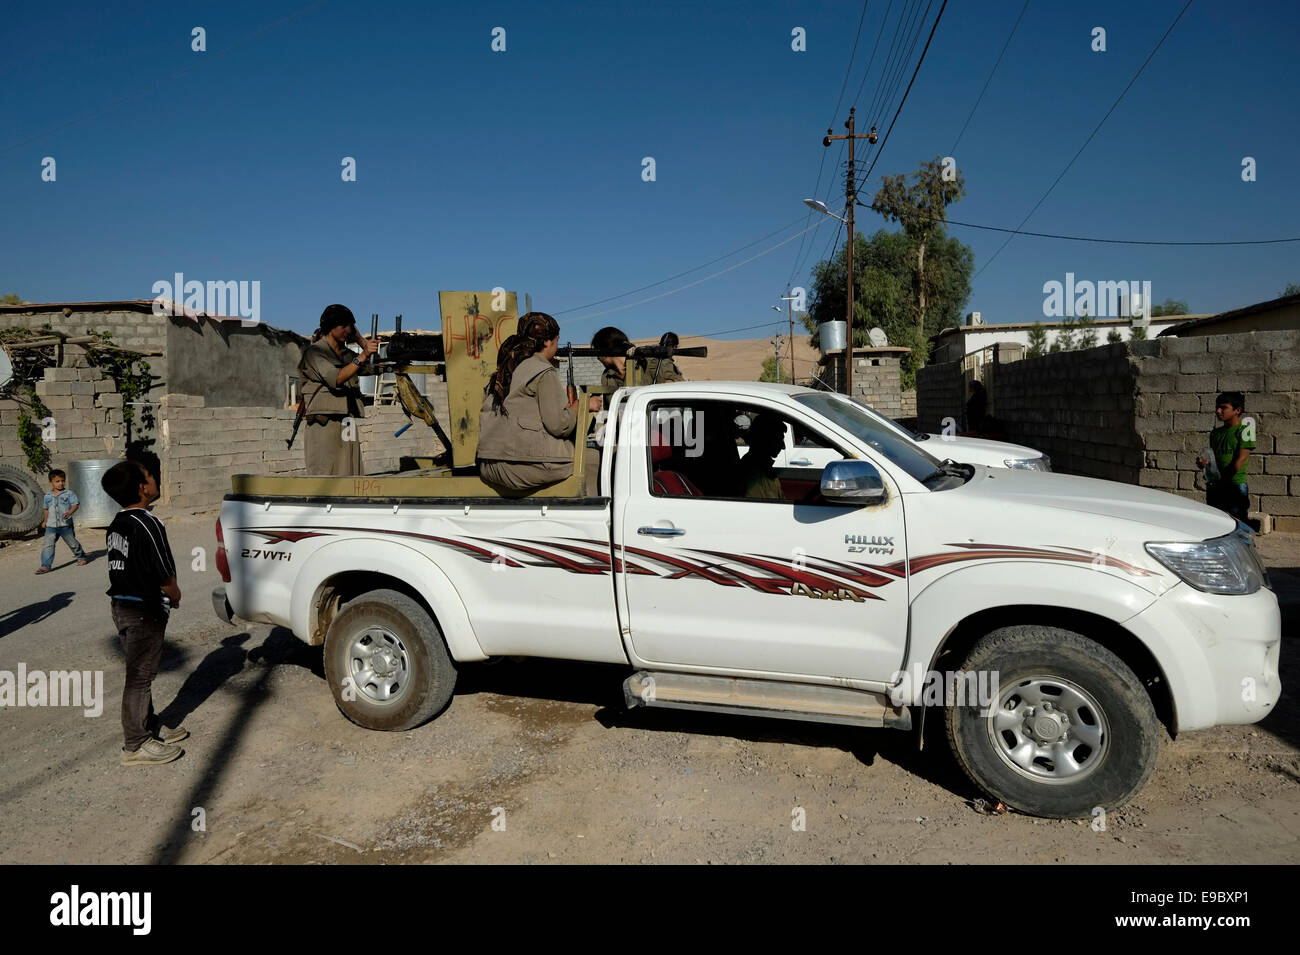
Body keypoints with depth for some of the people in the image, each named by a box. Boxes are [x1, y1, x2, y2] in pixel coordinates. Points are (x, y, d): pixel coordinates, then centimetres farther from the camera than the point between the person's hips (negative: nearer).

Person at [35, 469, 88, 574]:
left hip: (65, 525, -3)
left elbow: (75, 505, -10)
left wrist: (69, 513, -26)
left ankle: (81, 557, 32)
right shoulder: (48, 496, 8)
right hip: (51, 526, 3)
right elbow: (47, 509, 20)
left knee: (73, 543, 10)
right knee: (48, 545, -6)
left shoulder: (69, 493, -5)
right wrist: (45, 521, 23)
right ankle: (45, 566, -7)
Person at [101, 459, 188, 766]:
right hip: (143, 611, -9)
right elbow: (166, 578, -20)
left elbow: (126, 567, 14)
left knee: (142, 672, 20)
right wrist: (175, 597, 0)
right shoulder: (147, 525, -22)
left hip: (122, 605, 9)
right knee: (139, 676, 1)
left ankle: (150, 726, 35)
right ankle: (135, 746, 12)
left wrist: (166, 596, 12)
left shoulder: (117, 524, 7)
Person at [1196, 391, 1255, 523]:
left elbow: (1241, 460, -11)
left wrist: (1221, 481, -13)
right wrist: (1204, 462, -4)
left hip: (1236, 486, -6)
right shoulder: (1215, 433, 15)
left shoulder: (1244, 429, -5)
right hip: (1215, 488, 6)